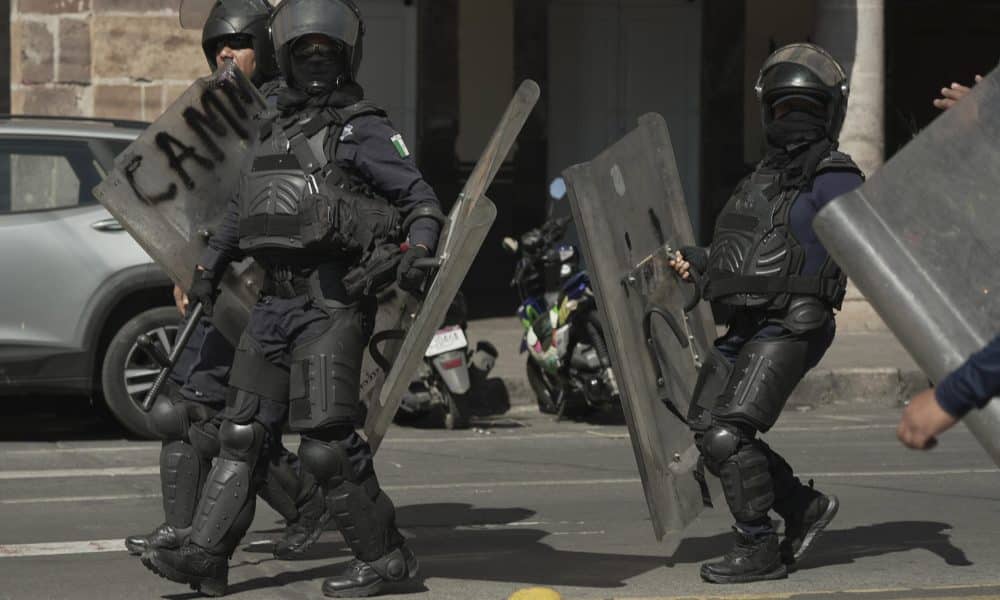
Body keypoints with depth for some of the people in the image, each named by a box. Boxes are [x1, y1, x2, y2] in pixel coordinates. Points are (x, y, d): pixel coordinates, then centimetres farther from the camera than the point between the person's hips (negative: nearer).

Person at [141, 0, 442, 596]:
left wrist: (417, 250, -24)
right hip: (276, 302, 8)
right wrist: (209, 267, 31)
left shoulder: (363, 129, -3)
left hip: (332, 306, -8)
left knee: (327, 441, -9)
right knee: (244, 432, 7)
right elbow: (243, 208, 31)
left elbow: (422, 200, -6)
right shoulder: (279, 127, 20)